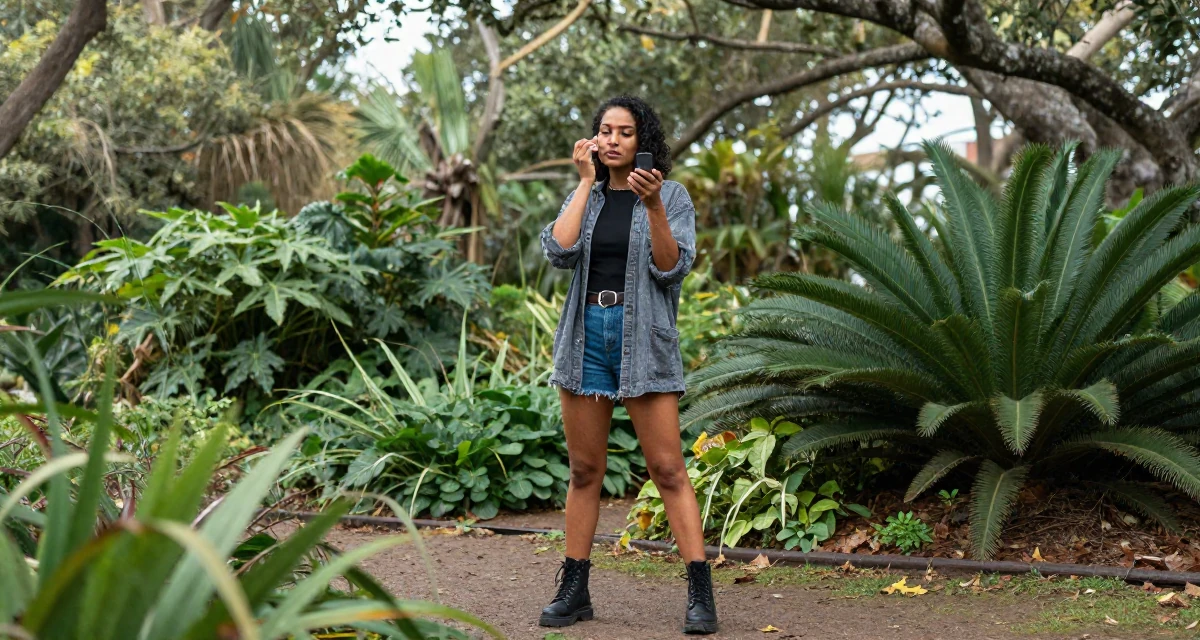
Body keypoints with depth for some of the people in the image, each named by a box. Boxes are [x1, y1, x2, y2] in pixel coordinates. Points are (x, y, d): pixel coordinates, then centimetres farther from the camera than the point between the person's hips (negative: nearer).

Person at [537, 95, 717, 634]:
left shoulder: (671, 195, 4)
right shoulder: (585, 197, 13)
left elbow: (671, 269, -8)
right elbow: (559, 251, -5)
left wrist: (653, 206, -19)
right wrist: (587, 182, -3)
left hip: (643, 338, -3)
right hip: (586, 336, 3)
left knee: (667, 469, -8)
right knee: (584, 470, 7)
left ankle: (700, 593, -7)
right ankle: (574, 590, 13)